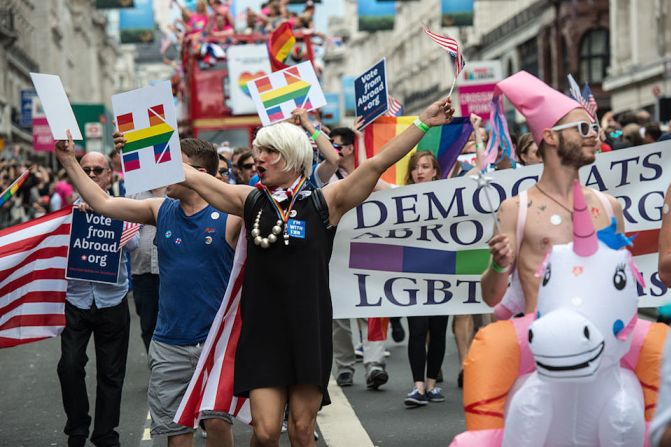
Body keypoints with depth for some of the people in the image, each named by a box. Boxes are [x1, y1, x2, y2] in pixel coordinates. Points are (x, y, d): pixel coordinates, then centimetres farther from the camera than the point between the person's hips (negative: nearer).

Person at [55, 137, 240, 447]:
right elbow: (103, 204, 11)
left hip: (216, 340, -4)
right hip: (169, 344, 4)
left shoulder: (230, 216, -6)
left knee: (217, 420, -17)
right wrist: (69, 161, 9)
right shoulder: (161, 210, 8)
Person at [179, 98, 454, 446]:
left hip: (310, 332, -1)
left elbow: (378, 164, -6)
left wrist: (423, 122, -11)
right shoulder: (250, 201, 5)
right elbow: (190, 176, 9)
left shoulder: (324, 202, -1)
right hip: (262, 332, 1)